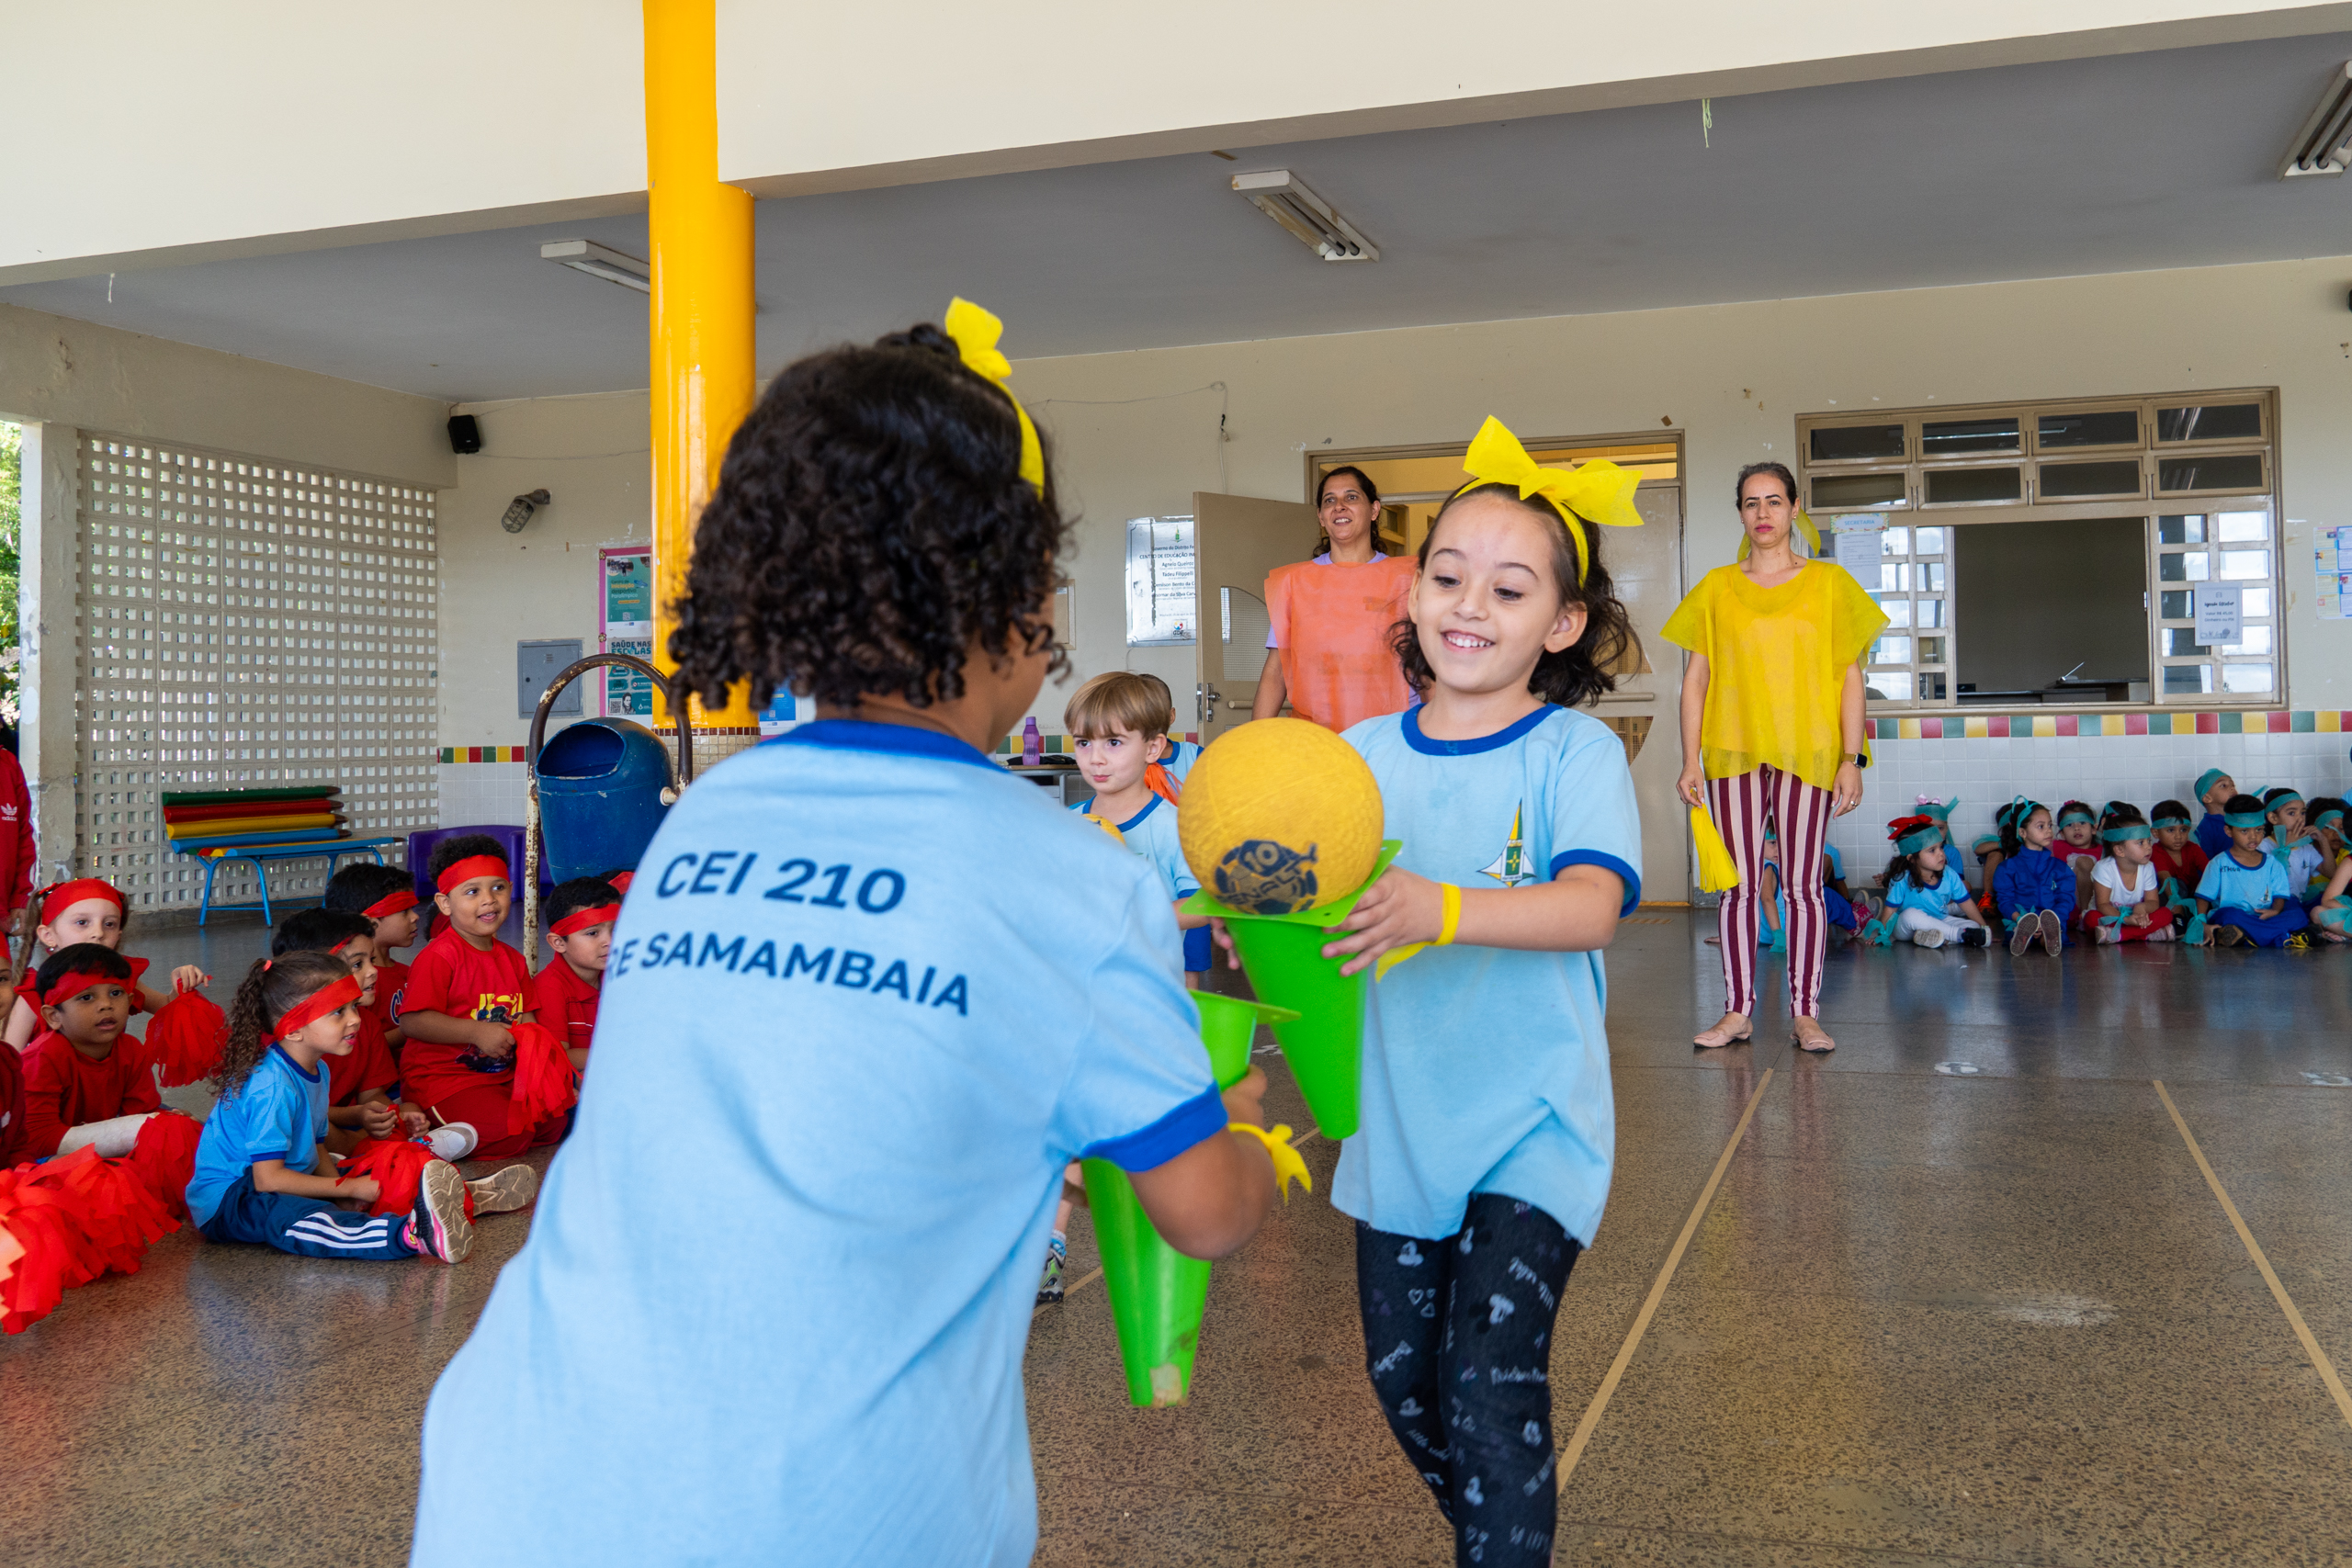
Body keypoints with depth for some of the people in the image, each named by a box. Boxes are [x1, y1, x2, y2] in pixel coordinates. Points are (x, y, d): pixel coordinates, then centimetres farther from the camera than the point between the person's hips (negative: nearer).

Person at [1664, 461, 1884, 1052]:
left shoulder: (1828, 582, 6)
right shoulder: (1716, 588, 9)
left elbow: (1850, 676, 4)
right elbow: (1696, 677, 8)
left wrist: (1852, 758, -4)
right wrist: (1690, 759, 1)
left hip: (1807, 752, -1)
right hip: (1733, 752, 1)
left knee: (1803, 885, 2)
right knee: (1738, 885, 3)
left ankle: (1805, 1013, 9)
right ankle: (1737, 1011, 10)